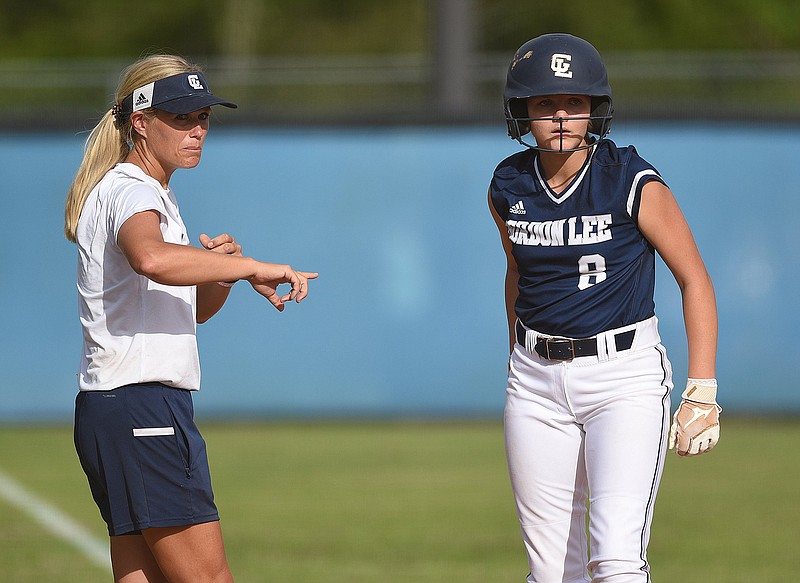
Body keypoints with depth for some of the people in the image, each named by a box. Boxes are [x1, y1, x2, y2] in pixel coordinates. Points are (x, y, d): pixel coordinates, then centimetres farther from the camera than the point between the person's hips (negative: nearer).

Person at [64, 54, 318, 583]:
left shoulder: (157, 195, 20)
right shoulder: (131, 192, -12)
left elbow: (194, 307, 27)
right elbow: (151, 258, -37)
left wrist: (220, 270, 6)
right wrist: (253, 267, -33)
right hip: (142, 407, -10)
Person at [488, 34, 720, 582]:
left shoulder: (634, 182, -12)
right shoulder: (509, 187, 2)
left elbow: (695, 280, -7)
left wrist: (702, 393, -13)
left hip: (625, 375, -4)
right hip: (538, 380, 4)